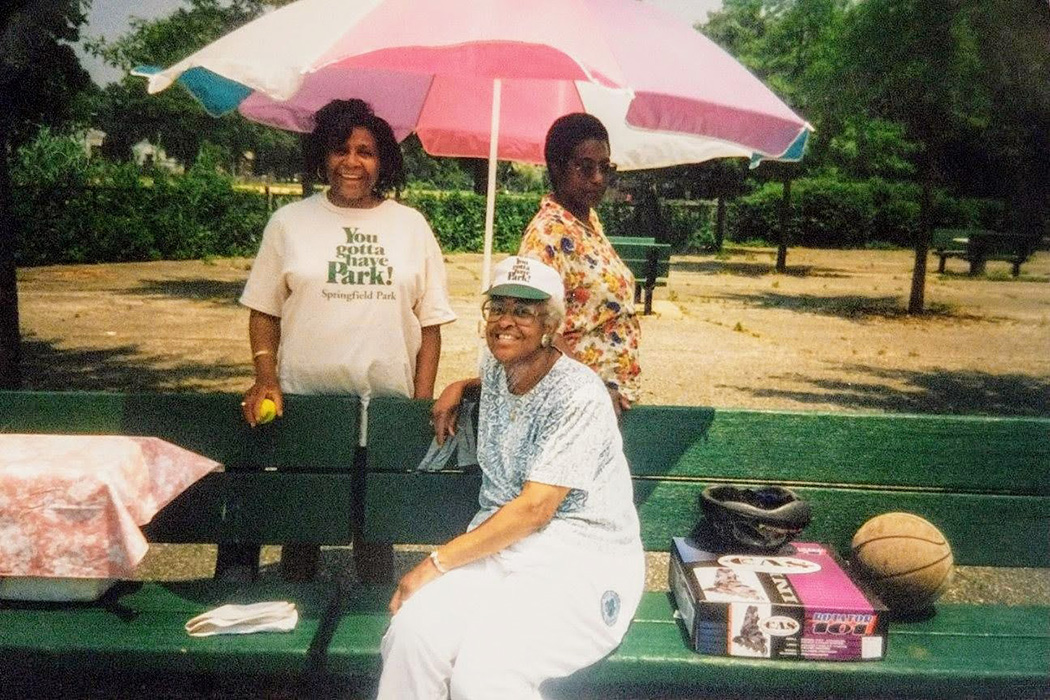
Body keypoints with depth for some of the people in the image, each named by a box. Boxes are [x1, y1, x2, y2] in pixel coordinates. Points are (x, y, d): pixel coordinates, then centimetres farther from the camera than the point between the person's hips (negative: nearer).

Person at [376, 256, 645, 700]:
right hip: (501, 540, 6)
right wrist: (459, 387, 19)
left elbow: (534, 510, -19)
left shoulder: (579, 396, -16)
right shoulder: (495, 367, 8)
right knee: (412, 633, -25)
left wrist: (437, 563, -16)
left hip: (581, 559, -6)